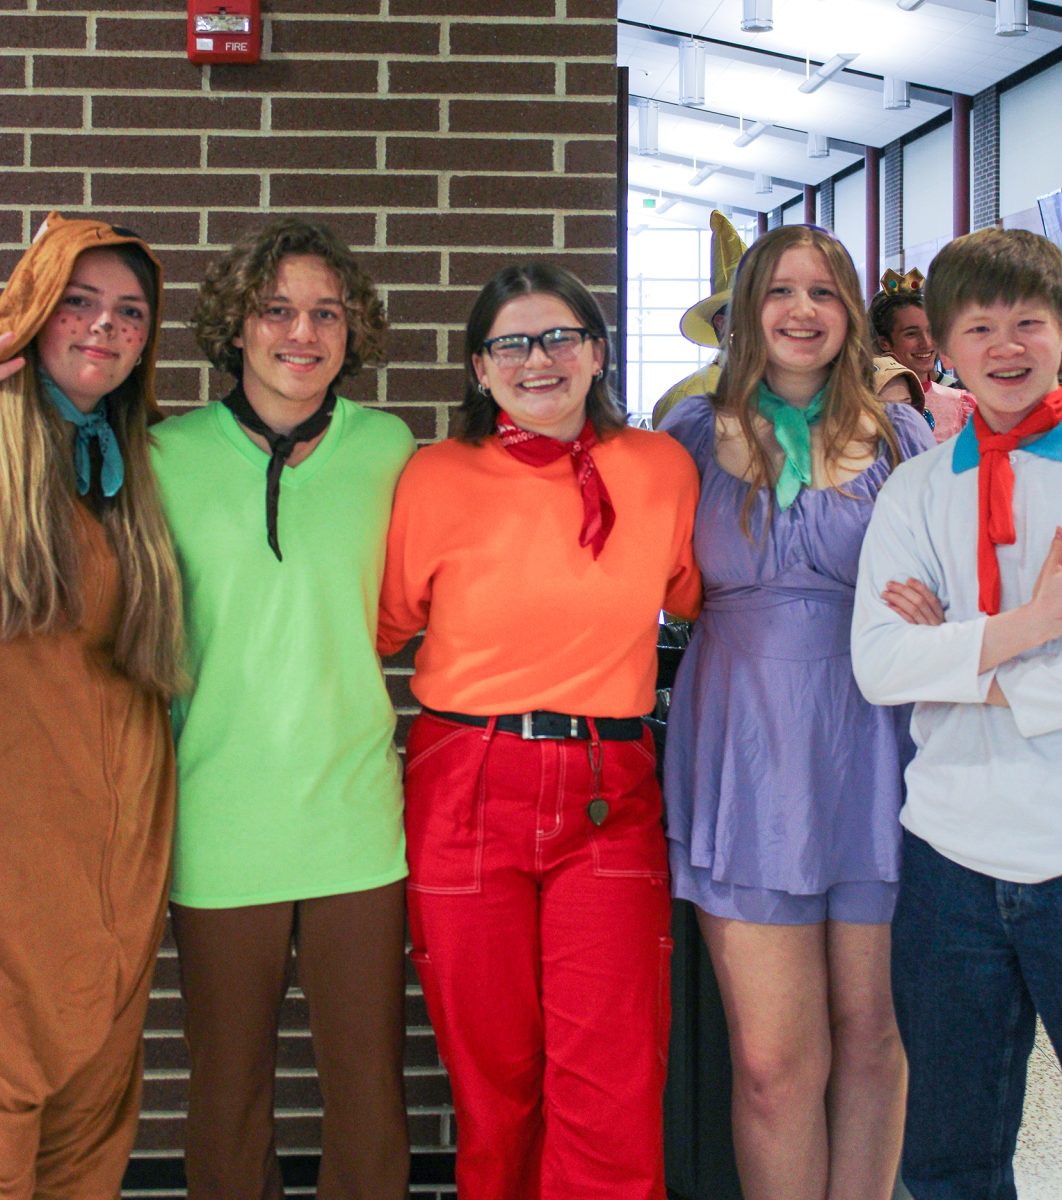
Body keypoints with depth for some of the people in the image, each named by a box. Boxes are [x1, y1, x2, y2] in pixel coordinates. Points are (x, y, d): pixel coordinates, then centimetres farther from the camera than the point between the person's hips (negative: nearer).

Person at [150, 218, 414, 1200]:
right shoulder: (169, 456, -1)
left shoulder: (388, 447, 4)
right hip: (220, 820, -1)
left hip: (356, 815, 1)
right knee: (229, 1090, 11)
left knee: (369, 1095, 7)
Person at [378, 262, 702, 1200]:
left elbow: (698, 601, 22)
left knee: (614, 1089, -5)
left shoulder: (662, 470, 6)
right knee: (493, 1077, 7)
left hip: (612, 797, 1)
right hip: (469, 792, 0)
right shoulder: (438, 479, 1)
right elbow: (379, 625, 11)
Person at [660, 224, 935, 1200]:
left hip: (873, 751, 1)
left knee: (869, 1033, 9)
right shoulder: (696, 433, 9)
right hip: (748, 756, 0)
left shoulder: (901, 435, 7)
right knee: (773, 1060, -1)